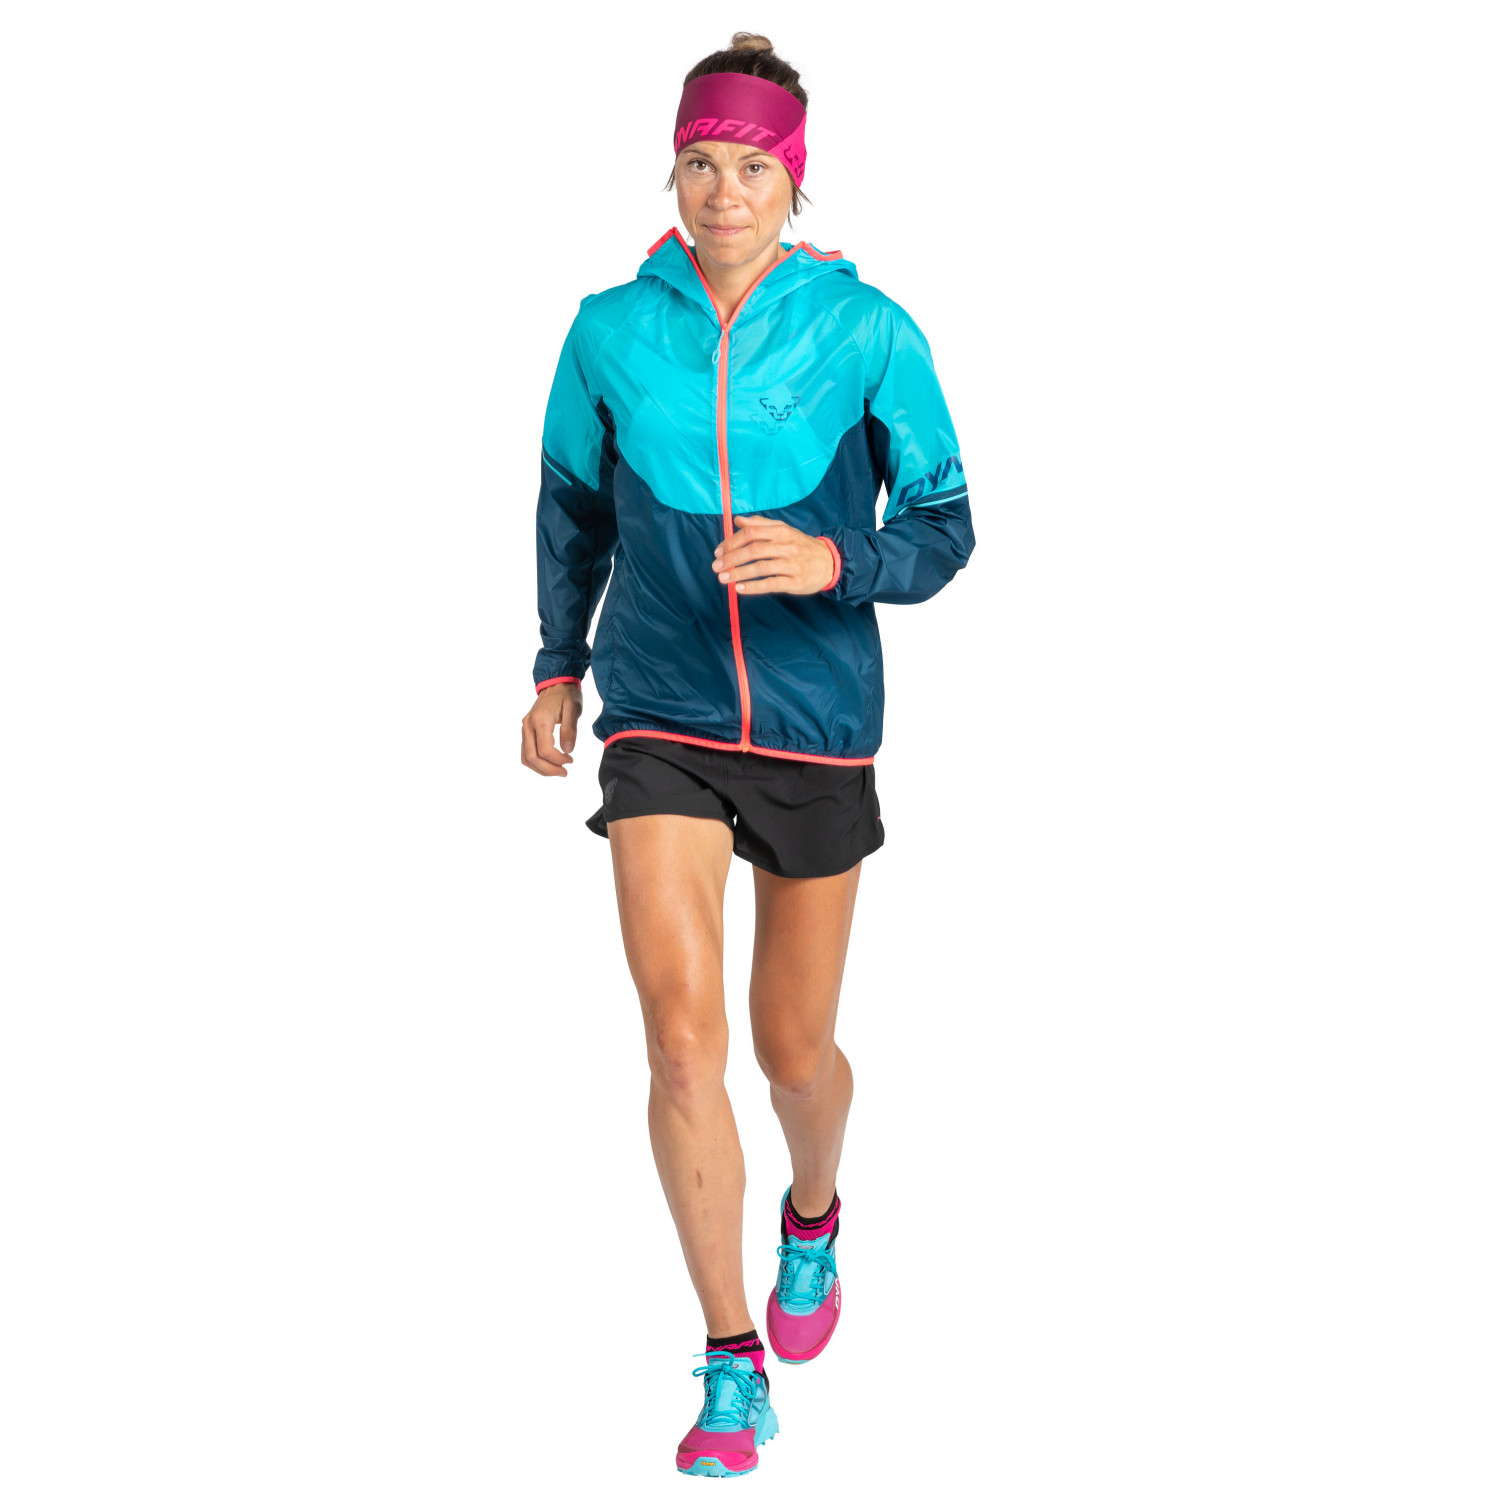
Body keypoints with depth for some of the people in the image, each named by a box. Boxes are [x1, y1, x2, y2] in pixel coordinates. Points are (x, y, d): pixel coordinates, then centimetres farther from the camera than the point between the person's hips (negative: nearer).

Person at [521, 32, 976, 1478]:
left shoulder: (868, 333, -9)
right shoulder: (612, 329, -3)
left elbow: (942, 530, -5)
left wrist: (831, 560, -24)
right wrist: (557, 667, 19)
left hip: (817, 722, 0)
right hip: (660, 721, 1)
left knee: (793, 1049, 12)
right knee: (680, 1027, -15)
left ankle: (812, 1218, 48)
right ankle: (732, 1364, -5)